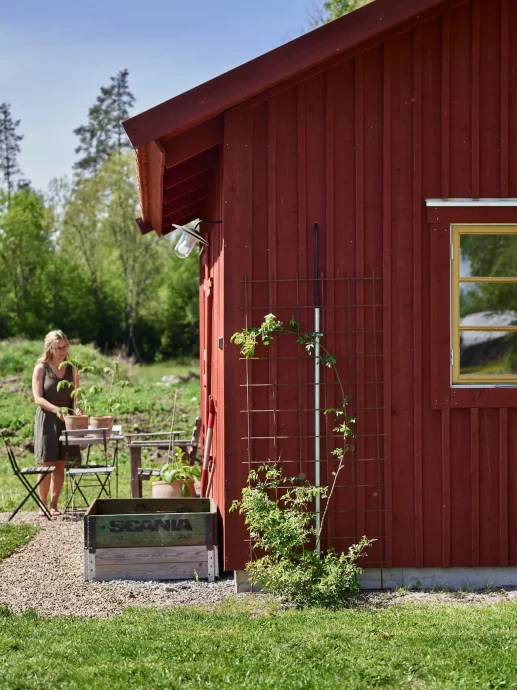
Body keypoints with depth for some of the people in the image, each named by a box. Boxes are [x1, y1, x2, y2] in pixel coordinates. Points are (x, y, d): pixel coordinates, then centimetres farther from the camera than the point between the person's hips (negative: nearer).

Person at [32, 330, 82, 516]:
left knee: (60, 465, 3)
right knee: (46, 464, -5)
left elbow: (75, 395, 7)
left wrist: (77, 408, -16)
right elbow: (38, 398, -10)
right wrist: (56, 409, -26)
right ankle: (42, 505, 3)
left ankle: (54, 505, 8)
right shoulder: (41, 368, -2)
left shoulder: (71, 370, 9)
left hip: (66, 419, 3)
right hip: (47, 419, -3)